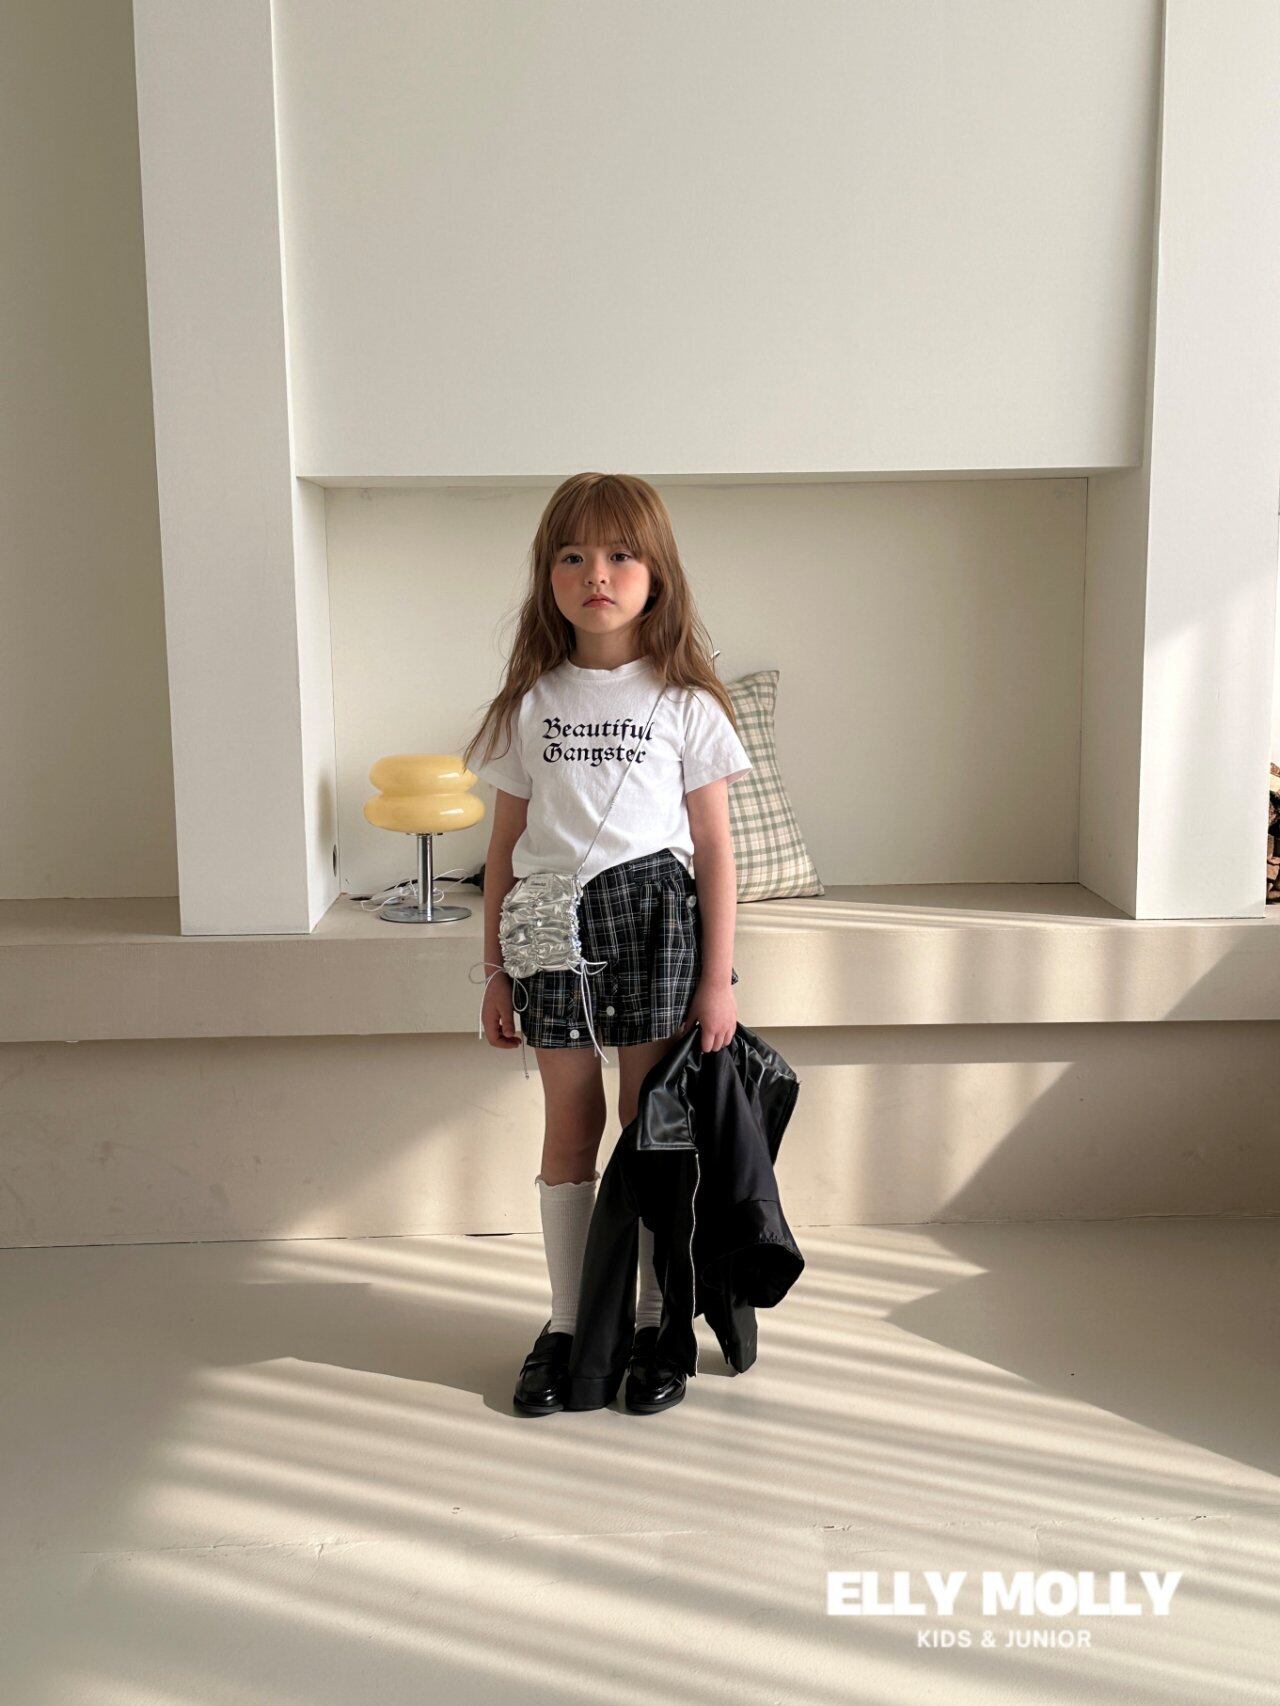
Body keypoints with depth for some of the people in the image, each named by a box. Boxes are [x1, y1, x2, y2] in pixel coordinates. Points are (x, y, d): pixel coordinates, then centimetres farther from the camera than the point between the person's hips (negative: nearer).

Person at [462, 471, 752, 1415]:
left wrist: (719, 977, -4)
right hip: (555, 927, 2)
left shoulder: (684, 700, 0)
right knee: (570, 1130, 9)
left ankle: (655, 1326, 21)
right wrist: (497, 970, 8)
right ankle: (566, 1326, 22)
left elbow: (714, 847, 0)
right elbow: (507, 844, 9)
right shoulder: (530, 701, 6)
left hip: (656, 919, -2)